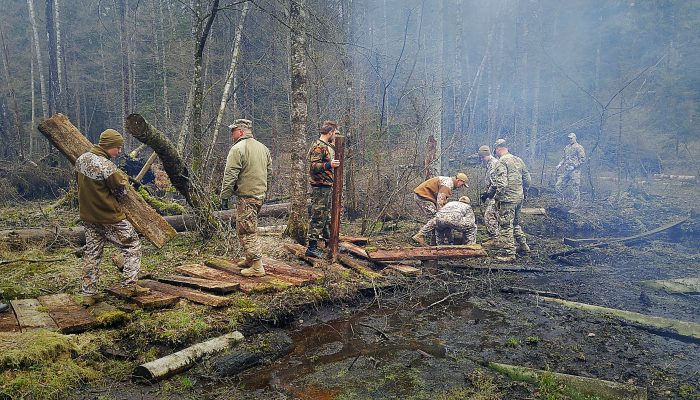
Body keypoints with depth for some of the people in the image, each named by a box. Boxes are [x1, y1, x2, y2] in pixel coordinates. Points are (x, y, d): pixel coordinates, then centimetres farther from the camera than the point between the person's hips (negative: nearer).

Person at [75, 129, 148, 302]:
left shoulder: (81, 159, 3)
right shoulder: (107, 166, -24)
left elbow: (80, 183, 14)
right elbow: (120, 191, -15)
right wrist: (123, 177, 2)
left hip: (88, 216, 8)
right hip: (109, 217, -8)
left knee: (92, 252, 16)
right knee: (132, 245, 6)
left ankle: (88, 293, 21)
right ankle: (129, 284, 2)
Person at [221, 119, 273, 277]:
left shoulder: (238, 149, -12)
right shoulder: (263, 148, 14)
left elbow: (230, 176, -15)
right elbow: (269, 173, 19)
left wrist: (224, 197, -10)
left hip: (246, 196, -9)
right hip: (260, 195, 9)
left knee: (247, 231, -4)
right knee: (243, 228, 21)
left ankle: (257, 267, -3)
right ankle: (249, 259, 29)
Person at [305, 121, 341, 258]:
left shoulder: (328, 146, 17)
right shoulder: (318, 147, -15)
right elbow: (313, 166, -23)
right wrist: (329, 165, -29)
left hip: (328, 186, 10)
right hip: (320, 187, -10)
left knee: (327, 216, 19)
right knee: (318, 217, -7)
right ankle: (312, 247, -2)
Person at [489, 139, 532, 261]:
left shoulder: (501, 162, -13)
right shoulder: (518, 160, 12)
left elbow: (501, 183, -22)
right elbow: (527, 178, 15)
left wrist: (497, 198, -12)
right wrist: (524, 192, 24)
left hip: (508, 198, -8)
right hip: (519, 197, 8)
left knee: (506, 225, -2)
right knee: (515, 223, 23)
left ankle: (509, 253, 0)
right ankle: (523, 246, 30)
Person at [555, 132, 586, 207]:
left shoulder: (579, 147, -6)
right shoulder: (567, 147, 16)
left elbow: (582, 159, -11)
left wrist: (574, 166, -18)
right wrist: (560, 165, 7)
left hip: (575, 171, -7)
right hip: (566, 171, 7)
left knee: (575, 190, -3)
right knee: (558, 186, 3)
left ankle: (574, 207, 4)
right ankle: (563, 200, 20)